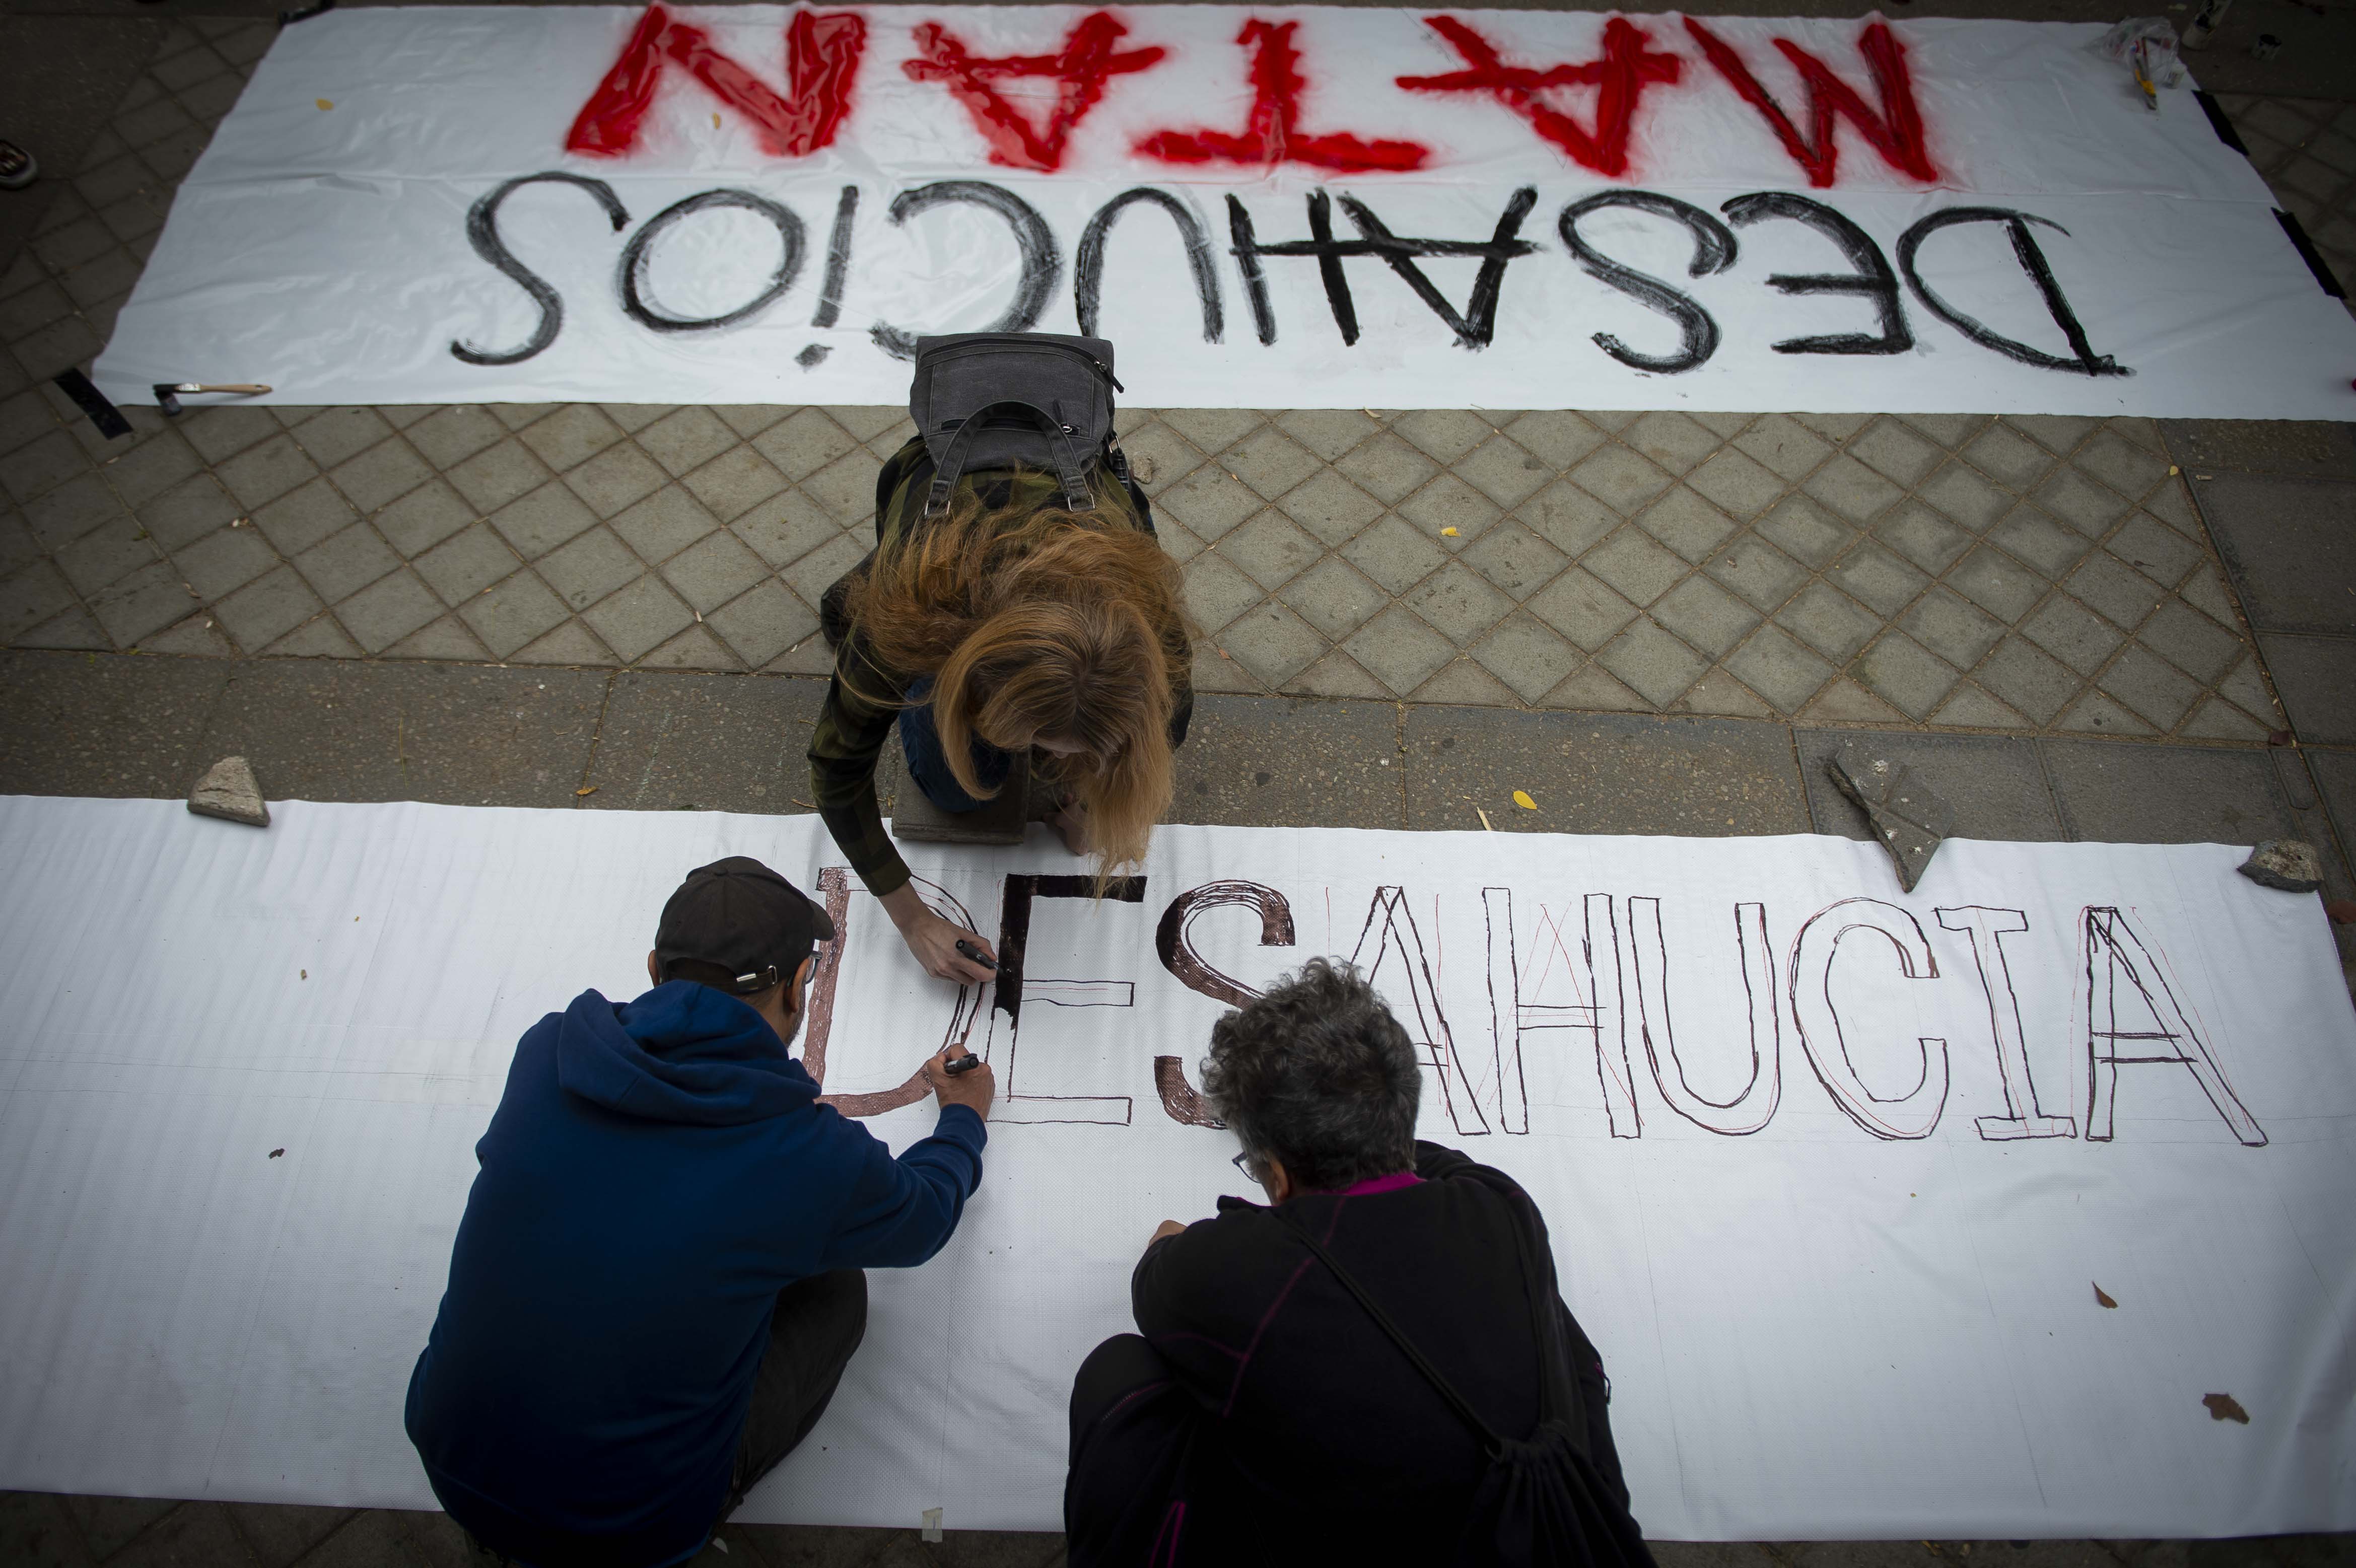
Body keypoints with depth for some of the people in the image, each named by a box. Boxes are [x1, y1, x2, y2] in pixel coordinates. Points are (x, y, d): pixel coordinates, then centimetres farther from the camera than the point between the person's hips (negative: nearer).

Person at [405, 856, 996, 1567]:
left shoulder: (546, 1050, -12)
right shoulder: (815, 1157, -22)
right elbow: (921, 1220, 1)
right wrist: (964, 1116, 21)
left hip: (450, 1468, 4)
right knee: (835, 1289, 11)